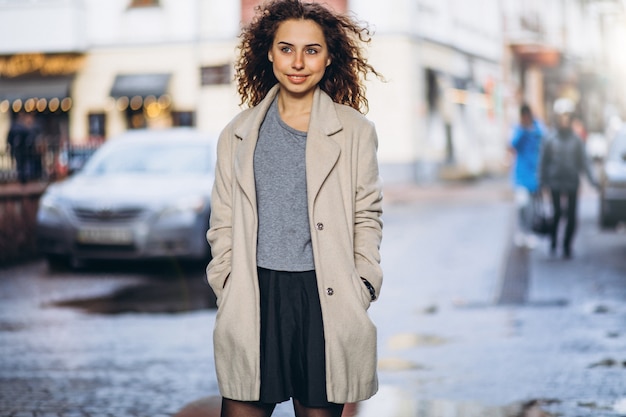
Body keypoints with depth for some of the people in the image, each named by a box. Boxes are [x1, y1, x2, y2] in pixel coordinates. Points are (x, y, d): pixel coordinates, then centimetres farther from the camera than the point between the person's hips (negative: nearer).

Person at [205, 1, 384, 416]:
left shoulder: (355, 131, 7)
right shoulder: (239, 134, 12)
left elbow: (366, 218, 7)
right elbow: (223, 224, 12)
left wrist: (359, 295, -2)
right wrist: (227, 290, 1)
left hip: (323, 298, -1)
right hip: (254, 300, 1)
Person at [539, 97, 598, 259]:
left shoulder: (576, 140, 5)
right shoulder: (551, 140, 1)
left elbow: (584, 161, 5)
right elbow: (543, 162, 5)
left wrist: (592, 179, -5)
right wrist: (543, 181, -1)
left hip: (573, 183, 2)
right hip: (556, 183, -2)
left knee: (571, 216, -1)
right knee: (557, 212, -9)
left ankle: (567, 246, 11)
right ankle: (553, 241, 14)